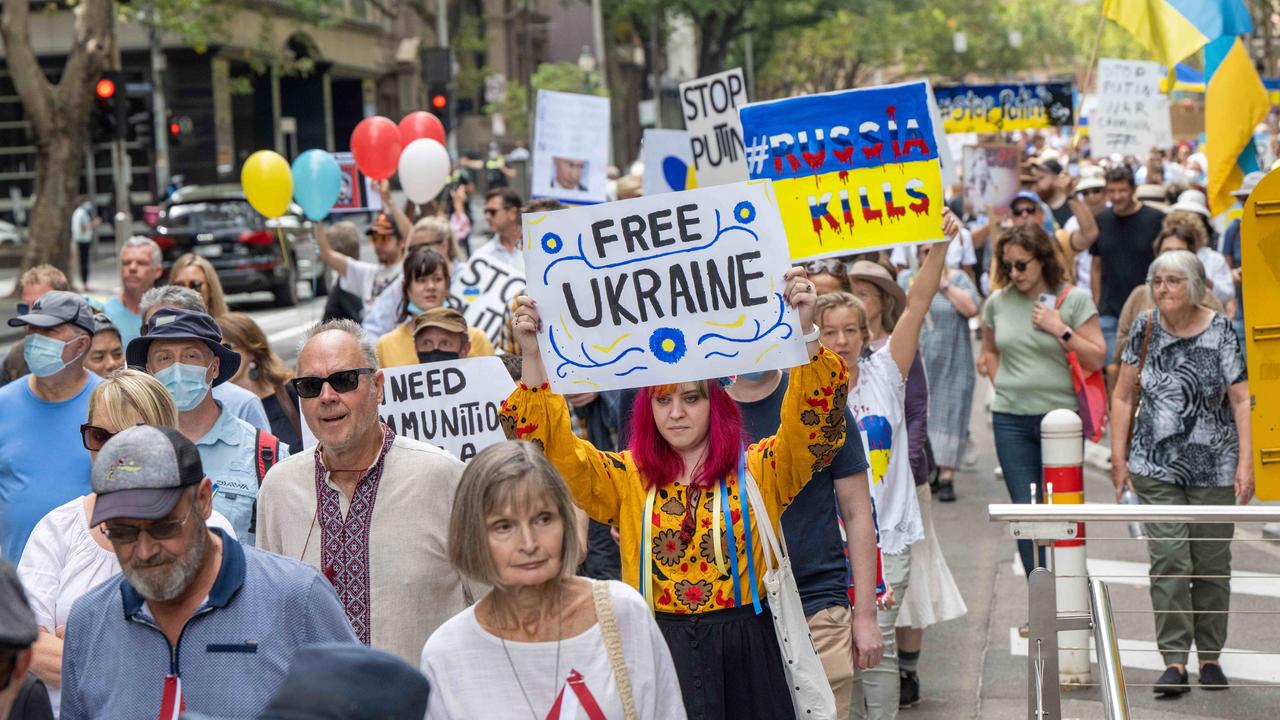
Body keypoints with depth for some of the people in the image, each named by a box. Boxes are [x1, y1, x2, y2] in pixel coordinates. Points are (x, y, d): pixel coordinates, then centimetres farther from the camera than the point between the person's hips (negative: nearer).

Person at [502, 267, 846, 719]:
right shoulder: (627, 478, 7)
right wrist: (532, 356, -14)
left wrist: (804, 330, -24)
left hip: (744, 657, -1)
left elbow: (811, 421, -10)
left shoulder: (759, 470, 3)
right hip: (658, 655, 1)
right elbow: (553, 447, -2)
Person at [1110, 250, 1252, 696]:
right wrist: (1119, 459, 4)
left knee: (1212, 565, 7)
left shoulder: (1220, 332, -5)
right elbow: (1124, 397, 8)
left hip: (1214, 471, -1)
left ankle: (1210, 656, 20)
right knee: (1168, 561, -7)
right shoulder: (1145, 330, 2)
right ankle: (1174, 660, -4)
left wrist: (1245, 462, -13)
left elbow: (1242, 400, -6)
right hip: (1157, 470, 1)